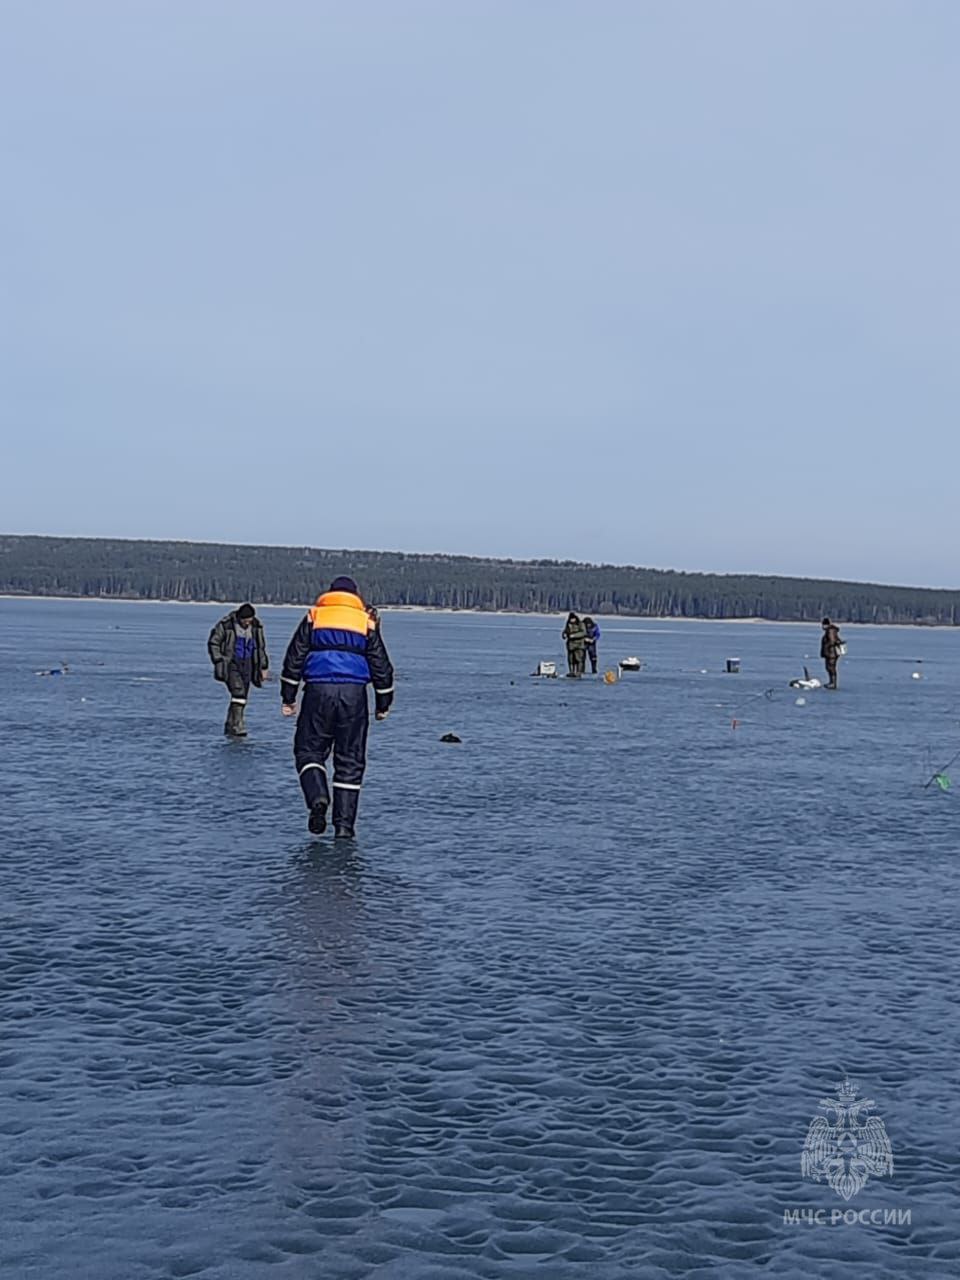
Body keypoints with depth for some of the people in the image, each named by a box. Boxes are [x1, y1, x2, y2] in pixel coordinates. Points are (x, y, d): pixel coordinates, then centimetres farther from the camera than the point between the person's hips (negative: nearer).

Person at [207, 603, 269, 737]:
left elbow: (261, 648, 18)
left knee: (241, 699, 6)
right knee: (238, 694, -20)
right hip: (231, 664, -5)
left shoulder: (256, 626, 6)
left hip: (247, 665, 5)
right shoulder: (226, 624, -9)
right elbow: (213, 643, -2)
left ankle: (229, 728, 17)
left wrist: (263, 667, 17)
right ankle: (238, 726, -22)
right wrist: (218, 661, -9)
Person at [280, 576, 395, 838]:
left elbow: (294, 659, 7)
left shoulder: (314, 617, 11)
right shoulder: (366, 621, 13)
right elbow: (381, 666, 11)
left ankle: (318, 797, -18)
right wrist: (383, 704, 19)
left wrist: (288, 698, 11)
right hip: (354, 694, 1)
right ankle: (344, 824, 3)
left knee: (309, 751, 10)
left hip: (318, 691, -1)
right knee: (349, 761, 6)